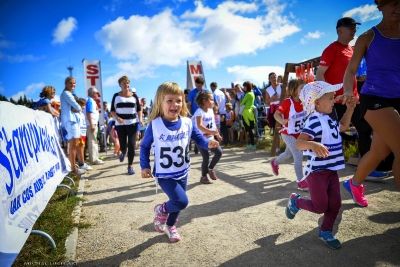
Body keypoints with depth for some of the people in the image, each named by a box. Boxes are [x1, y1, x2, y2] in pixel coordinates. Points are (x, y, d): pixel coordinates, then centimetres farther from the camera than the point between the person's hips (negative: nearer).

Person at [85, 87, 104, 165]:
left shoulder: (92, 101, 18)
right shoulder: (90, 100, -11)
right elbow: (88, 113, -20)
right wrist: (92, 125, -24)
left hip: (94, 124, 10)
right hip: (91, 124, -10)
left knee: (94, 141, 13)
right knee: (93, 142, -9)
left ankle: (94, 158, 20)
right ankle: (94, 159, -7)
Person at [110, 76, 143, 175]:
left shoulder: (134, 96, 5)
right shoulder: (116, 96, 3)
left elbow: (139, 109, 10)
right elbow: (112, 111, 3)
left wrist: (140, 119, -6)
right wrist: (117, 118, -16)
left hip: (132, 123, 0)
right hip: (120, 125, 0)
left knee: (131, 145, -6)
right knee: (123, 145, 4)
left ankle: (130, 166, 7)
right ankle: (123, 153, 43)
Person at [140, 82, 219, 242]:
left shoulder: (187, 123, -7)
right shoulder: (155, 125, -15)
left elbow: (198, 138, 3)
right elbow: (145, 146, -4)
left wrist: (208, 144, -18)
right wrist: (145, 166, -8)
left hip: (182, 172, 5)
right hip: (164, 174, -4)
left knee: (178, 202, 18)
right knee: (181, 201, -18)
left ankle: (170, 226, 49)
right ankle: (161, 210, 16)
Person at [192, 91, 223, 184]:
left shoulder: (211, 110, 6)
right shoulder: (199, 112, -19)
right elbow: (199, 126, -34)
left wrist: (217, 134, 19)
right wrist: (211, 131, -43)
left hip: (210, 138, 7)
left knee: (219, 152, -3)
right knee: (206, 157, -6)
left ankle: (210, 168, 20)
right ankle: (203, 176, 14)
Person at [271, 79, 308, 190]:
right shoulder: (287, 102, -23)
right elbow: (276, 114, -21)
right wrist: (282, 121, -40)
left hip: (298, 133, 7)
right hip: (288, 134, -7)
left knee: (289, 154, 24)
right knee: (298, 155, -13)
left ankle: (275, 162, 52)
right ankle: (301, 181, -3)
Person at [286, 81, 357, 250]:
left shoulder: (329, 120, 9)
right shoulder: (315, 121, -21)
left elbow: (343, 127, 32)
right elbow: (299, 142, -33)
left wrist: (349, 109, 23)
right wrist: (313, 145, -53)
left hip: (332, 170, 9)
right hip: (316, 171, -9)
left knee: (335, 204, 9)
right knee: (320, 207, -1)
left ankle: (325, 231, 26)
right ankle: (295, 201, 26)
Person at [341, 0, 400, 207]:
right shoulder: (368, 37, 2)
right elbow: (351, 69, -1)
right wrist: (348, 91, -18)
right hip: (375, 98, -5)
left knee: (380, 151, 12)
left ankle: (354, 184, 33)